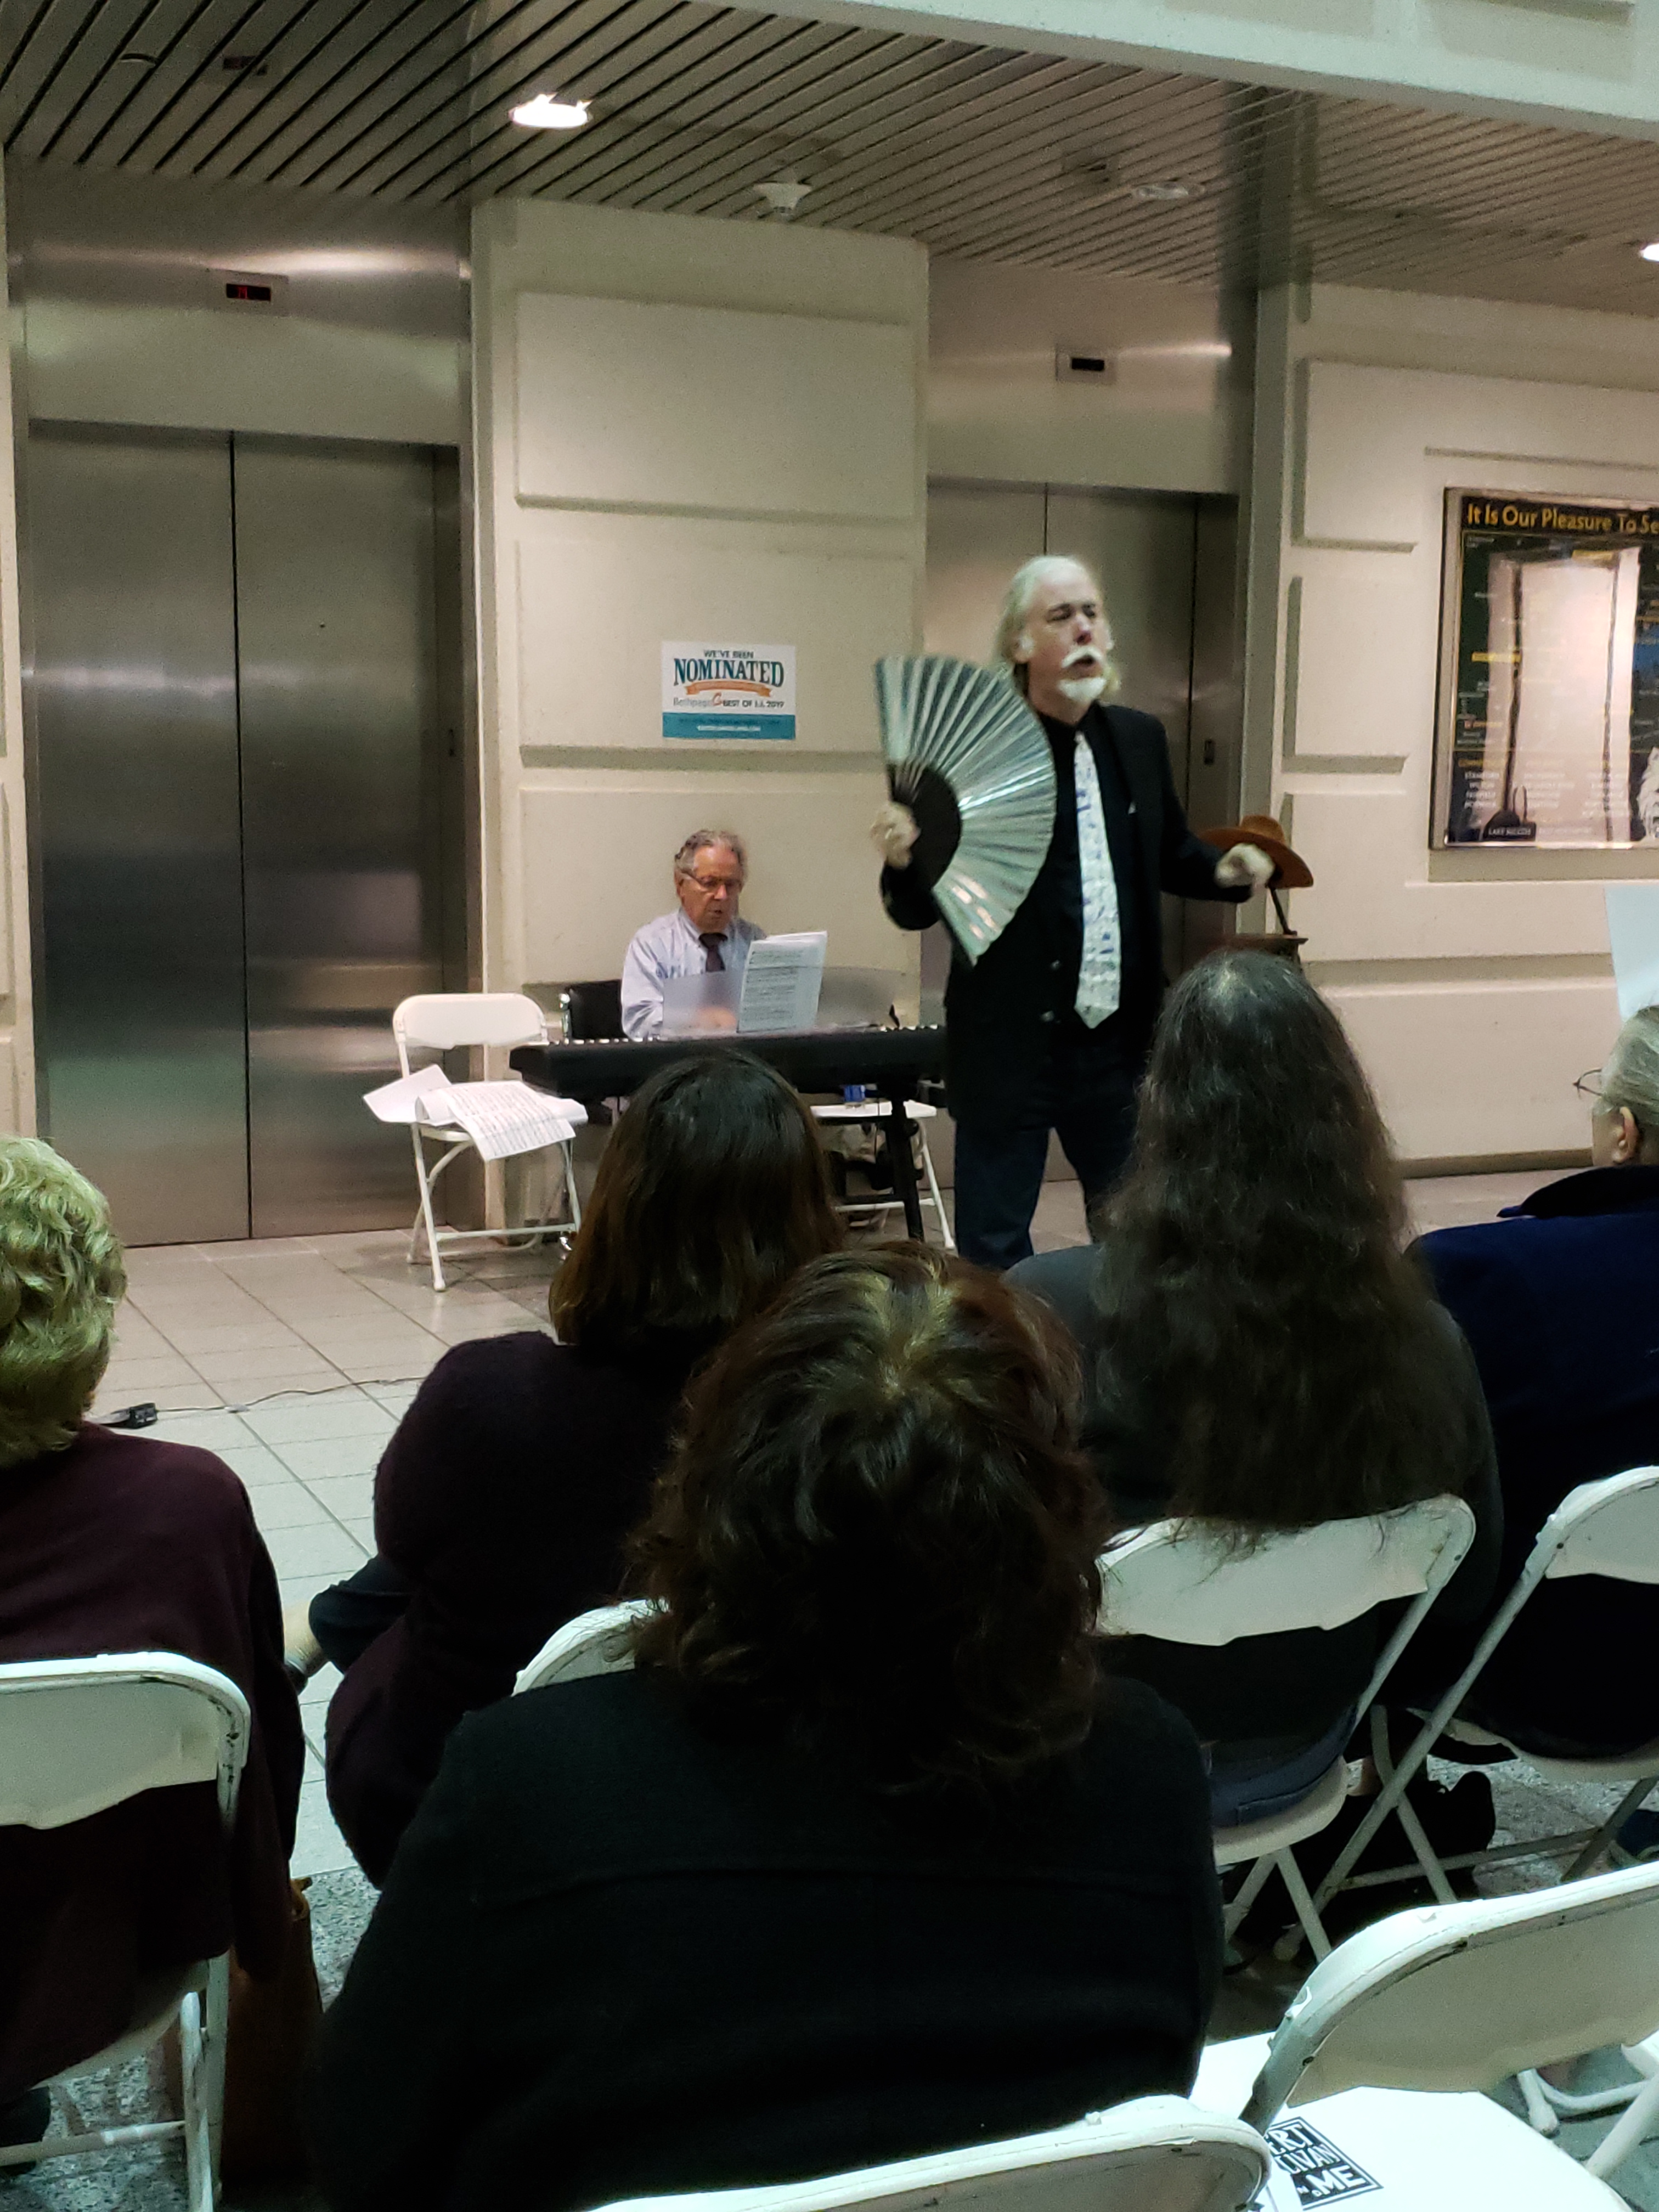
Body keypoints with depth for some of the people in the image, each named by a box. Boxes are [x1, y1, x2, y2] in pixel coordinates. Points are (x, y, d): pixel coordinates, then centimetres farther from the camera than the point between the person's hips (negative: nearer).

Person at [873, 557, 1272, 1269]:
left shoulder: (1140, 739, 7)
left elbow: (1170, 851, 21)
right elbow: (920, 910, -8)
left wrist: (1224, 869, 0)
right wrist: (902, 860, -29)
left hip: (1121, 1043, 5)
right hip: (1010, 1045, -5)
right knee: (994, 1250, 4)